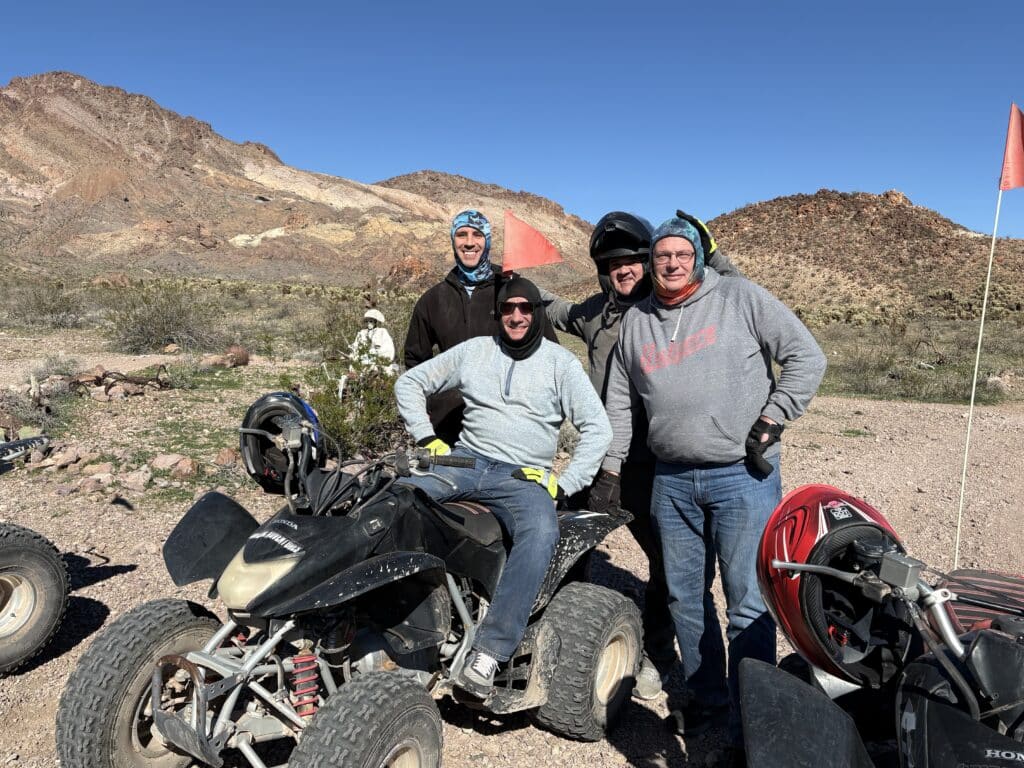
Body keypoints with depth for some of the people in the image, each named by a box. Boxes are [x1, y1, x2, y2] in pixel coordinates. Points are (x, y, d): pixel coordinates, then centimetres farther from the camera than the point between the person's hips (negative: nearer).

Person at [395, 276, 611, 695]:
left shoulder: (560, 362, 6)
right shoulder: (474, 350, 12)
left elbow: (598, 428, 1)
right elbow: (410, 382, 17)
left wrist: (564, 483, -8)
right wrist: (426, 437, 4)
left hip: (523, 477, -2)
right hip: (466, 461, 3)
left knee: (541, 534, -35)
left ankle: (489, 650, -33)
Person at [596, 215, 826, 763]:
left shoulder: (740, 299, -1)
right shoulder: (635, 322, 12)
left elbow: (806, 356, -1)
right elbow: (620, 404, 17)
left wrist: (771, 419, -9)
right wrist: (609, 471, 15)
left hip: (743, 476, -4)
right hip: (672, 481, 5)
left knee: (748, 605, 0)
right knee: (685, 598, 15)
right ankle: (706, 699, 34)